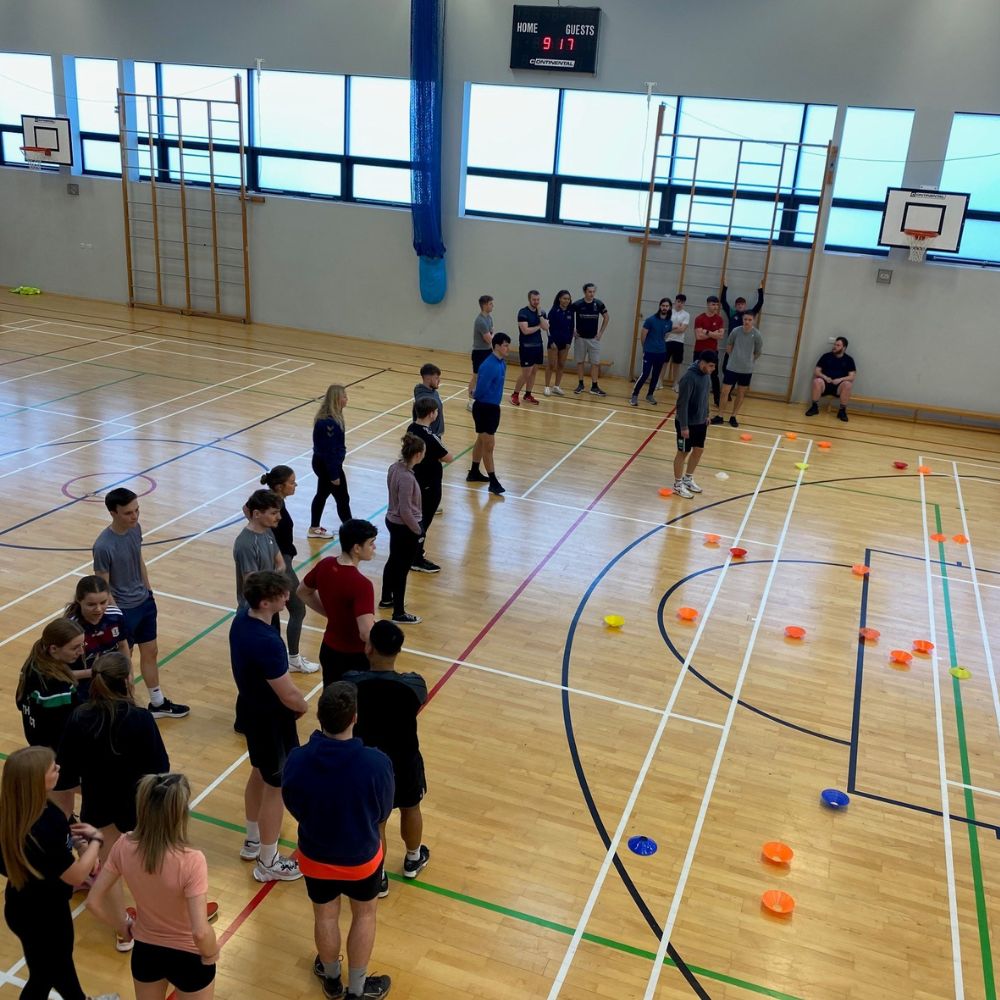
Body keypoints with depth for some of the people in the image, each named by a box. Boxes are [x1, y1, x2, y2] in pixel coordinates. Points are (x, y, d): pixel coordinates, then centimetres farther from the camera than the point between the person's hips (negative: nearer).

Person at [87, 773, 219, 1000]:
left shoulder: (125, 846, -20)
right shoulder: (191, 861, -34)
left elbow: (94, 902, -9)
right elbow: (200, 932, -33)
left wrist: (124, 927, 8)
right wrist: (211, 955, -12)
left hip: (144, 951, 4)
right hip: (188, 957, -4)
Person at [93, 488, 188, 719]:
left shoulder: (135, 528, -7)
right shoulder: (103, 546, -28)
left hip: (145, 603, 7)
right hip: (123, 611, -7)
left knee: (150, 652, 20)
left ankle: (158, 703, 38)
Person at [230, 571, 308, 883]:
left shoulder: (241, 619, -7)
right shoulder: (267, 642, -35)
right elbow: (289, 696, -29)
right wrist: (303, 706, -5)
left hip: (249, 709, 9)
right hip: (271, 719, -9)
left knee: (259, 773, 28)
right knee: (275, 788, 10)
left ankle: (253, 839, 48)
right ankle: (267, 862, 27)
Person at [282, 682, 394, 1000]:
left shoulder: (297, 760, -28)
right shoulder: (377, 763, -32)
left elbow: (294, 809, -9)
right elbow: (383, 812, -13)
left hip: (315, 856, 2)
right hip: (362, 857, -1)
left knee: (325, 916, 27)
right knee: (364, 915, 26)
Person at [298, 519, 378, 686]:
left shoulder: (324, 565, -6)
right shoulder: (361, 584, -29)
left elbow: (303, 592, 13)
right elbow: (366, 634, -35)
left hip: (329, 650, 7)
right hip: (355, 657, -7)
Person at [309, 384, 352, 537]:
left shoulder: (332, 417, 2)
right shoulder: (329, 422, -28)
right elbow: (329, 450, -25)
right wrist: (334, 474, -20)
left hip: (322, 463, 10)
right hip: (328, 465, -10)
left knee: (322, 494, 22)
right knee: (342, 498, 3)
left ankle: (314, 528, 36)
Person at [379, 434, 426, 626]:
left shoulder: (394, 467, -4)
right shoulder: (407, 478, -30)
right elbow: (405, 511, -25)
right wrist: (418, 531, -13)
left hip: (392, 522, 9)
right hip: (405, 528, -9)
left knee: (393, 562, 26)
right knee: (402, 569, 5)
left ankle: (386, 599, 45)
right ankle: (399, 613, 19)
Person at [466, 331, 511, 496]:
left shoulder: (501, 362, 3)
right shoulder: (490, 366, -25)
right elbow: (480, 391, -25)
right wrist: (487, 400, -6)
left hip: (493, 407, 10)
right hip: (484, 408, -10)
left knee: (481, 441, 21)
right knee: (489, 445, -2)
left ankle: (474, 473, 36)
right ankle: (493, 482, 6)